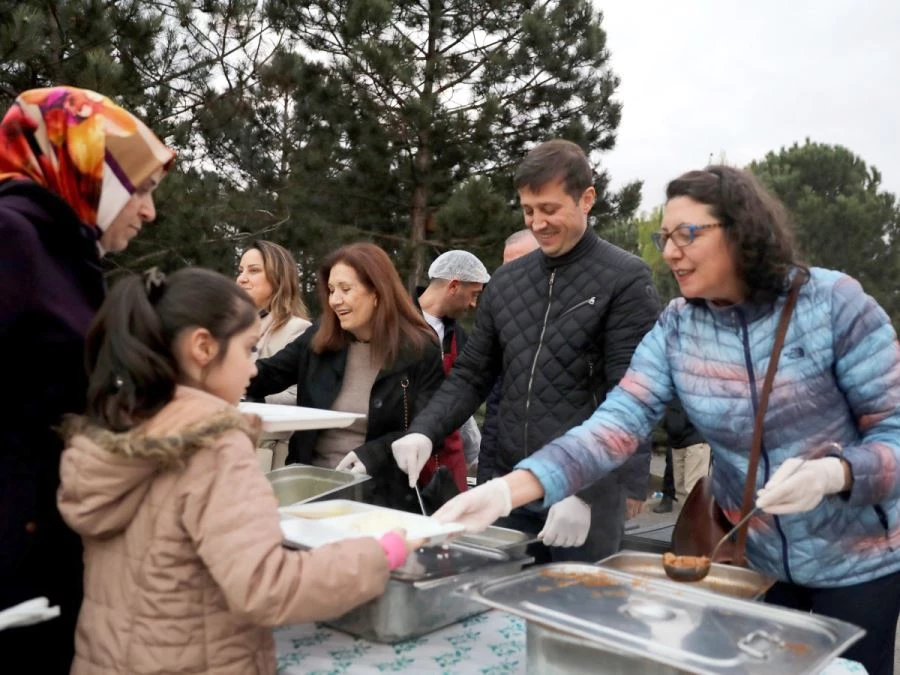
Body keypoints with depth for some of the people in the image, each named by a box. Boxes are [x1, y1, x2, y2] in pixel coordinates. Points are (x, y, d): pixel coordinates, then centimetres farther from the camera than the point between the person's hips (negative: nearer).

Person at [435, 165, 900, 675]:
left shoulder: (833, 302, -18)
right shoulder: (674, 330, -9)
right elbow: (617, 423, -20)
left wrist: (832, 473, -35)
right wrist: (508, 489, -33)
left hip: (855, 559, -3)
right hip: (754, 558, 3)